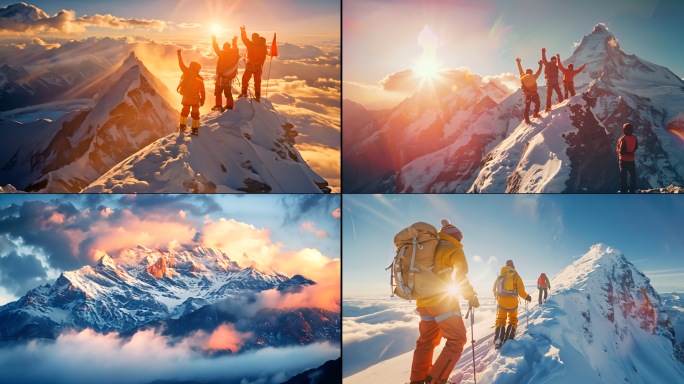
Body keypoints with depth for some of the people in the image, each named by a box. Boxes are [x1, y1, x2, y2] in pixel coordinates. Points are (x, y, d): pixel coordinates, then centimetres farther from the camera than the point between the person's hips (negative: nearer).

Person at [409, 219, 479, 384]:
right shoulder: (454, 249, -5)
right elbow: (460, 277, -11)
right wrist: (472, 296, 0)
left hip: (424, 301, 8)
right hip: (443, 302, -8)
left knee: (426, 341, 17)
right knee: (457, 339, 1)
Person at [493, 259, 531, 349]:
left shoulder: (500, 276, 6)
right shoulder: (516, 276, -4)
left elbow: (495, 289, 15)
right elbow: (520, 290, -10)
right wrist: (527, 297, 8)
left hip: (501, 302, 2)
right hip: (512, 302, -2)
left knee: (500, 320, 7)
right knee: (513, 320, 17)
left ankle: (498, 340, -12)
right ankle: (508, 339, 5)